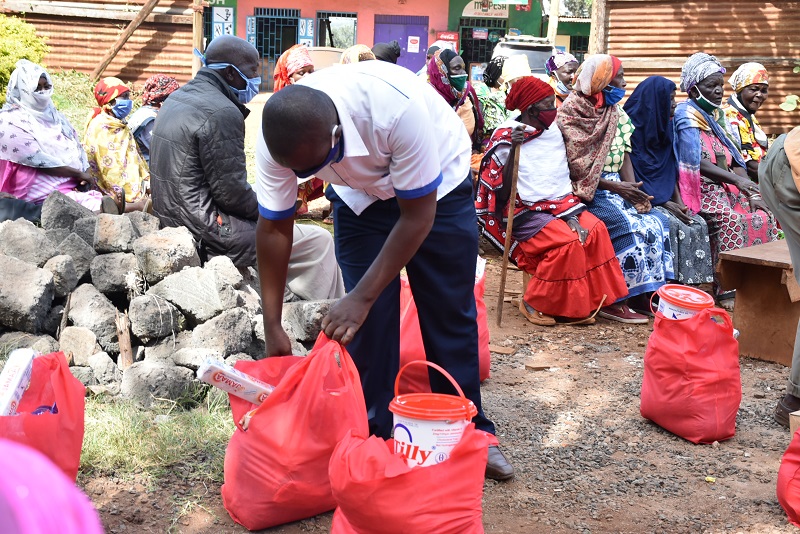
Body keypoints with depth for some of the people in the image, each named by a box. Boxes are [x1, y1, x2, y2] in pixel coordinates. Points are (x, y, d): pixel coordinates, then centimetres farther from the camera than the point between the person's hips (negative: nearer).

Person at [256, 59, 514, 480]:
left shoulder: (397, 107, -42)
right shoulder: (278, 140, -29)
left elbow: (417, 215, -31)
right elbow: (274, 228, -17)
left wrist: (363, 296, -32)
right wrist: (273, 327, -16)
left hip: (435, 187, -2)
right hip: (360, 193, 3)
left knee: (450, 313, 1)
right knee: (367, 317, -6)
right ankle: (373, 433, 10)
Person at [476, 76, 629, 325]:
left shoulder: (554, 131, 8)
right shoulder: (506, 137, -9)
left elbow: (564, 176, 9)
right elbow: (502, 191, -14)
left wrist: (571, 213, -7)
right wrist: (513, 149, -25)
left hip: (558, 204, 6)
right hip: (525, 211, -6)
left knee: (596, 229, -18)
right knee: (567, 242, -27)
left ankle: (583, 301, -7)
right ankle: (533, 303, -9)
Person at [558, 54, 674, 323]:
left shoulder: (617, 113, 15)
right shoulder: (569, 112, -7)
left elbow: (625, 157, 10)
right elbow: (575, 165, -12)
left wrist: (634, 190, -8)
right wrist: (616, 187, -18)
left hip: (617, 186, 7)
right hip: (586, 190, -7)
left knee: (657, 222, -13)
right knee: (628, 226, -28)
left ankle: (646, 293, -9)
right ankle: (612, 301, -21)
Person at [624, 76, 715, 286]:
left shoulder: (666, 128, 13)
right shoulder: (632, 128, -11)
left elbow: (672, 172, 14)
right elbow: (631, 177, -15)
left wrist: (679, 202, -2)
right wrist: (666, 204, -17)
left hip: (666, 198, 7)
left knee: (698, 225, -14)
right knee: (675, 226, -28)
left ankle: (691, 288, -14)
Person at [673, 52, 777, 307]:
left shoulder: (717, 116, 19)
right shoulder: (687, 114, -5)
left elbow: (735, 161, 15)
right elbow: (696, 163, -16)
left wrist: (752, 193, 0)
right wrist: (737, 180, -21)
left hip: (728, 188, 8)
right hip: (700, 189, -8)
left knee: (763, 217, -12)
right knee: (731, 219, -31)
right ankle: (725, 290, -26)